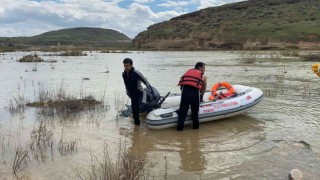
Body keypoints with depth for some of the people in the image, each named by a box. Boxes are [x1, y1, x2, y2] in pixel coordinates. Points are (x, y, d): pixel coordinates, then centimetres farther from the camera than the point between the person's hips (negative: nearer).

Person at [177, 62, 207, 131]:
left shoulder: (188, 71, 28)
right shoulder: (203, 76, 20)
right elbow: (203, 89, 27)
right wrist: (201, 97, 43)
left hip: (185, 91, 2)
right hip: (195, 92, -2)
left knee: (182, 110, 10)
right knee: (195, 111, 16)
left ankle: (180, 127, 10)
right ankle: (195, 125, 27)